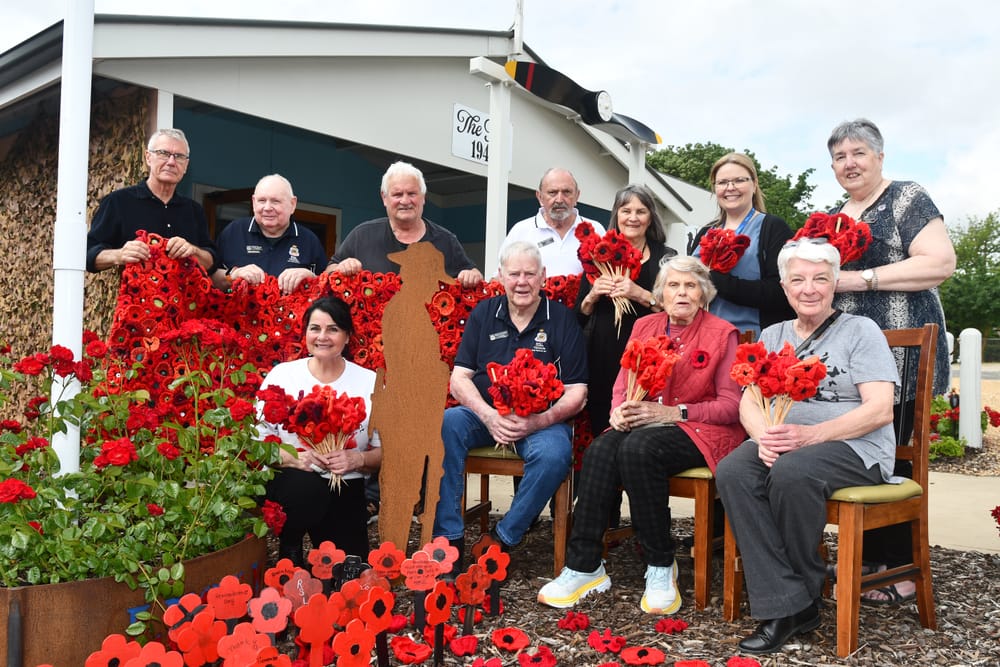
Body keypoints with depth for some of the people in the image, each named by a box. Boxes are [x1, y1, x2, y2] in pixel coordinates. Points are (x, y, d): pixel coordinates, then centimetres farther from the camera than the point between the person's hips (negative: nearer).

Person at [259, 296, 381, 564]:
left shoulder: (369, 382, -1)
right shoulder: (282, 375, -1)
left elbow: (384, 450, 0)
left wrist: (358, 459, -20)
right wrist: (294, 458, -22)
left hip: (346, 490, 1)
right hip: (289, 485, -1)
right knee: (305, 486, -35)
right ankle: (289, 548, -2)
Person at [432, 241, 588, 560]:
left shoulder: (562, 319, 2)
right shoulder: (484, 313, 11)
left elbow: (576, 392, -2)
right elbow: (459, 378, 5)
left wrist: (539, 421, -20)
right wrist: (489, 416, -15)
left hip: (543, 420, -2)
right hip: (484, 413, 2)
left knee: (553, 455, -34)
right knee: (444, 424, -28)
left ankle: (502, 538, -13)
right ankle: (449, 537, -19)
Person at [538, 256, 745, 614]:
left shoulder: (723, 334, -1)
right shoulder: (645, 326, 14)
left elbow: (731, 405, -6)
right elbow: (623, 384, 12)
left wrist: (674, 412, -18)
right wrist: (620, 410, -12)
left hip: (701, 430, -4)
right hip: (644, 423, 5)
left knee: (638, 449, -34)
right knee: (600, 450, -27)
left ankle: (661, 568, -20)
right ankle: (583, 566, -22)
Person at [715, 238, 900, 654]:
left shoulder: (861, 331, 3)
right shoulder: (772, 336, 18)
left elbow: (880, 410, -8)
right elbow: (748, 402, 9)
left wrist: (811, 435, -22)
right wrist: (764, 436, -16)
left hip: (854, 447, -4)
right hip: (782, 444, 4)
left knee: (790, 472, -36)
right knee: (731, 472, -28)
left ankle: (806, 594, -11)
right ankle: (786, 606, -25)